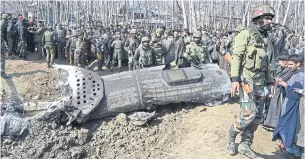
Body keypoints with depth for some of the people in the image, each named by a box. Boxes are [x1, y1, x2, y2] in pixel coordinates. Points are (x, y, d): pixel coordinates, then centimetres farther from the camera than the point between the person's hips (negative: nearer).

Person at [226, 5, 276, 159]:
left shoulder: (264, 38, 17)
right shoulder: (246, 34, -6)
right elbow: (236, 56, -13)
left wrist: (269, 81, 18)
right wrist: (235, 79, -22)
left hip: (259, 82, 8)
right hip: (246, 79, -8)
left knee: (258, 116, 6)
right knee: (249, 113, -15)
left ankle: (245, 145, 18)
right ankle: (231, 135, 11)